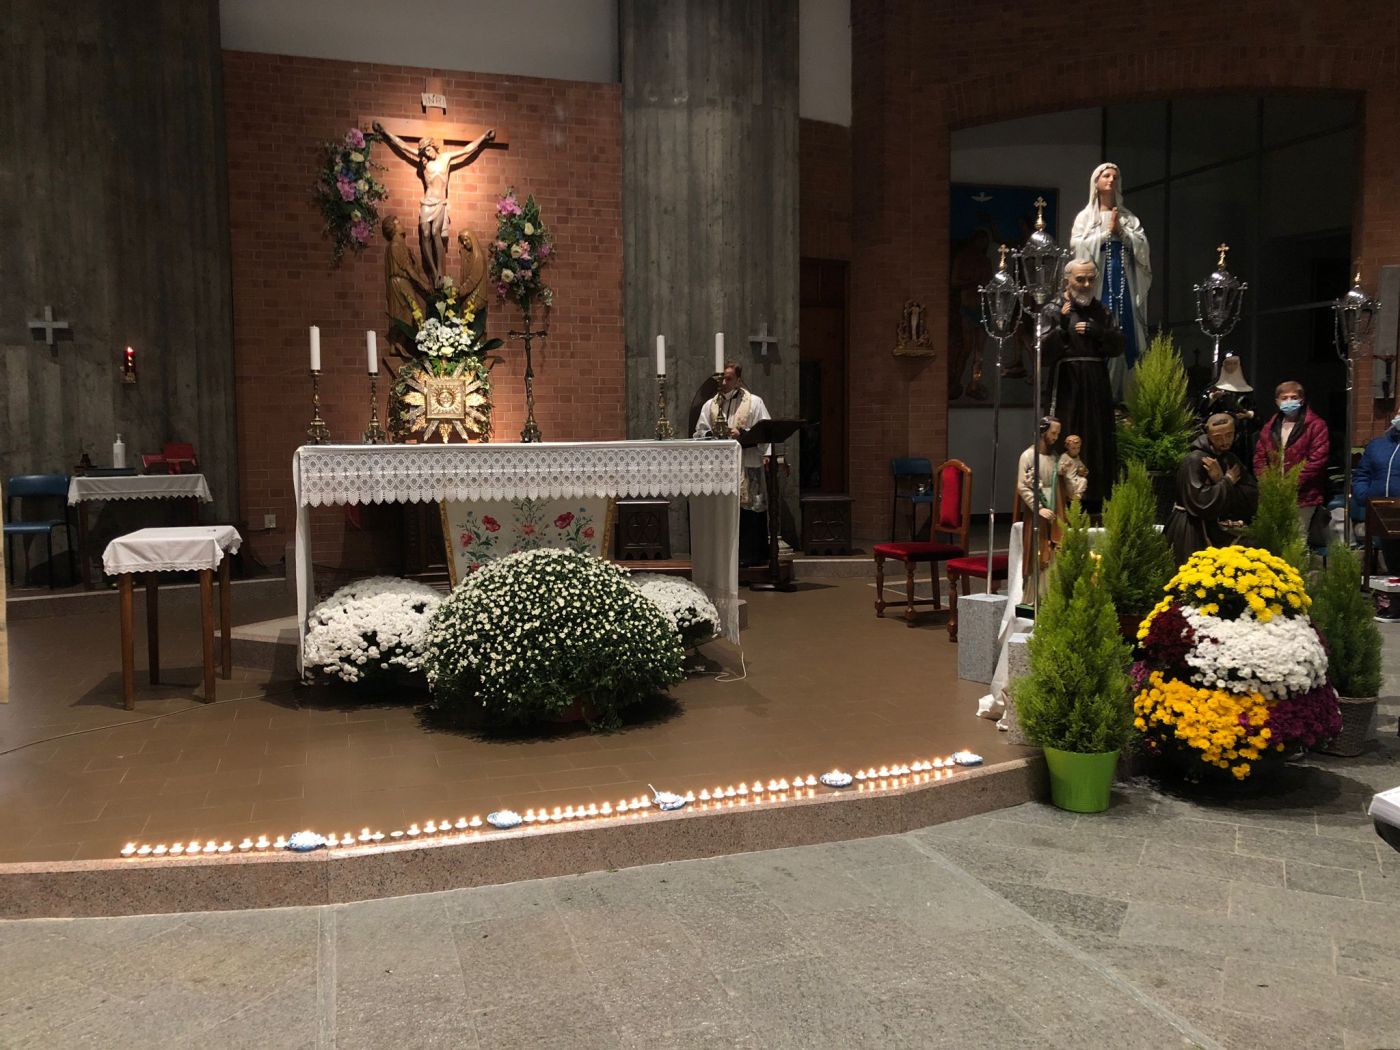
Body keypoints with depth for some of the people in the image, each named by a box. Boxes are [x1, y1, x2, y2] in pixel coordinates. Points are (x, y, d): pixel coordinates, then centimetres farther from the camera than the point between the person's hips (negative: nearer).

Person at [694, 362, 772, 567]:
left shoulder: (754, 402, 7)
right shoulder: (710, 405, 16)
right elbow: (700, 432, 14)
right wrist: (711, 436, -7)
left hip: (747, 465, -3)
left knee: (748, 509, -4)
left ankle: (752, 555, 3)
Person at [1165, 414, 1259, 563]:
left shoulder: (1231, 460, 8)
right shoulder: (1194, 460, -15)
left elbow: (1252, 498, -2)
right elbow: (1200, 503, -25)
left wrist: (1221, 480, -14)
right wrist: (1227, 482, -14)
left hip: (1222, 533, 7)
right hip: (1194, 536, -7)